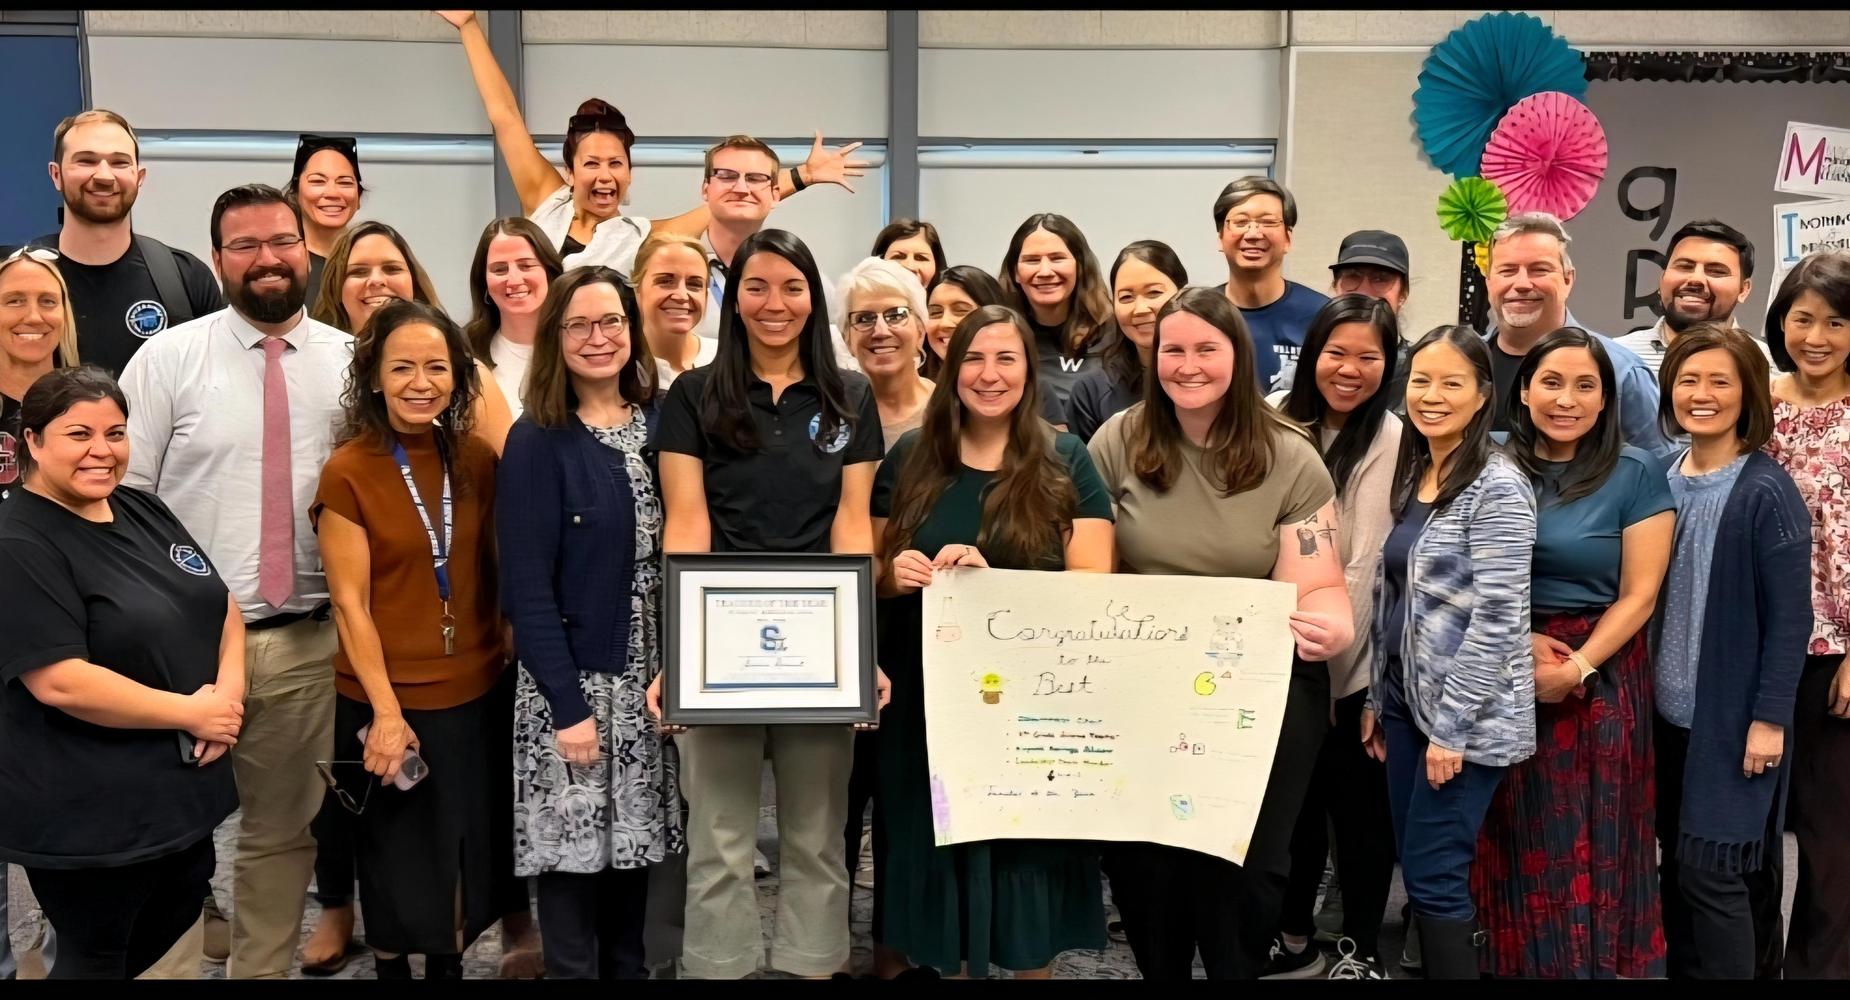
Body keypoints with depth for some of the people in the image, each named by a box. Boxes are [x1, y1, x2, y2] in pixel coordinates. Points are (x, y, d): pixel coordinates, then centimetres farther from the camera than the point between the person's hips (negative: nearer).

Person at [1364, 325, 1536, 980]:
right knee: (1416, 868, 13)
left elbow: (1496, 617, -19)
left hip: (1464, 716, -8)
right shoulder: (1413, 477, 11)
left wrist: (1451, 724, -19)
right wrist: (1377, 699, 14)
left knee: (1434, 875, -3)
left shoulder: (1497, 486, -14)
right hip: (1406, 701, 8)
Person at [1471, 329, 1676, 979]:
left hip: (1601, 674, -2)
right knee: (1518, 836, 11)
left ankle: (1597, 964, 23)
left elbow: (1638, 595, -6)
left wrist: (1577, 669, -14)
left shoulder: (1636, 474, -4)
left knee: (1592, 840, 5)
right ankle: (1516, 960, 27)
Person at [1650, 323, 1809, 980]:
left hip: (1732, 717, -6)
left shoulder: (1766, 492, -14)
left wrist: (1769, 718, -14)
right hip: (1669, 710, 6)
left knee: (1710, 866, -3)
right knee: (1675, 861, 13)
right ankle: (1683, 969, 27)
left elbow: (1789, 617, -13)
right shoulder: (1664, 479, 4)